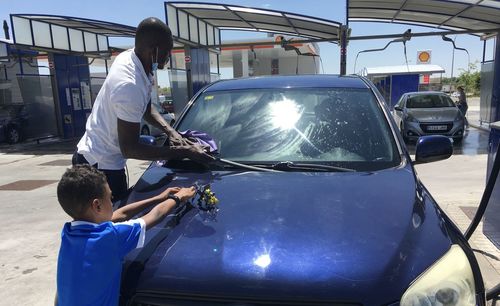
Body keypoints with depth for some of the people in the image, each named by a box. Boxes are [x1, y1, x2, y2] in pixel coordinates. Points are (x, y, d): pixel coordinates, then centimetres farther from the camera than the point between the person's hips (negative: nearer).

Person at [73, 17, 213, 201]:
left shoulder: (130, 58, -3)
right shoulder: (130, 86, -31)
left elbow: (146, 108, 11)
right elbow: (130, 149, -26)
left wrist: (170, 131, -6)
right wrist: (184, 152, -24)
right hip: (101, 165, -9)